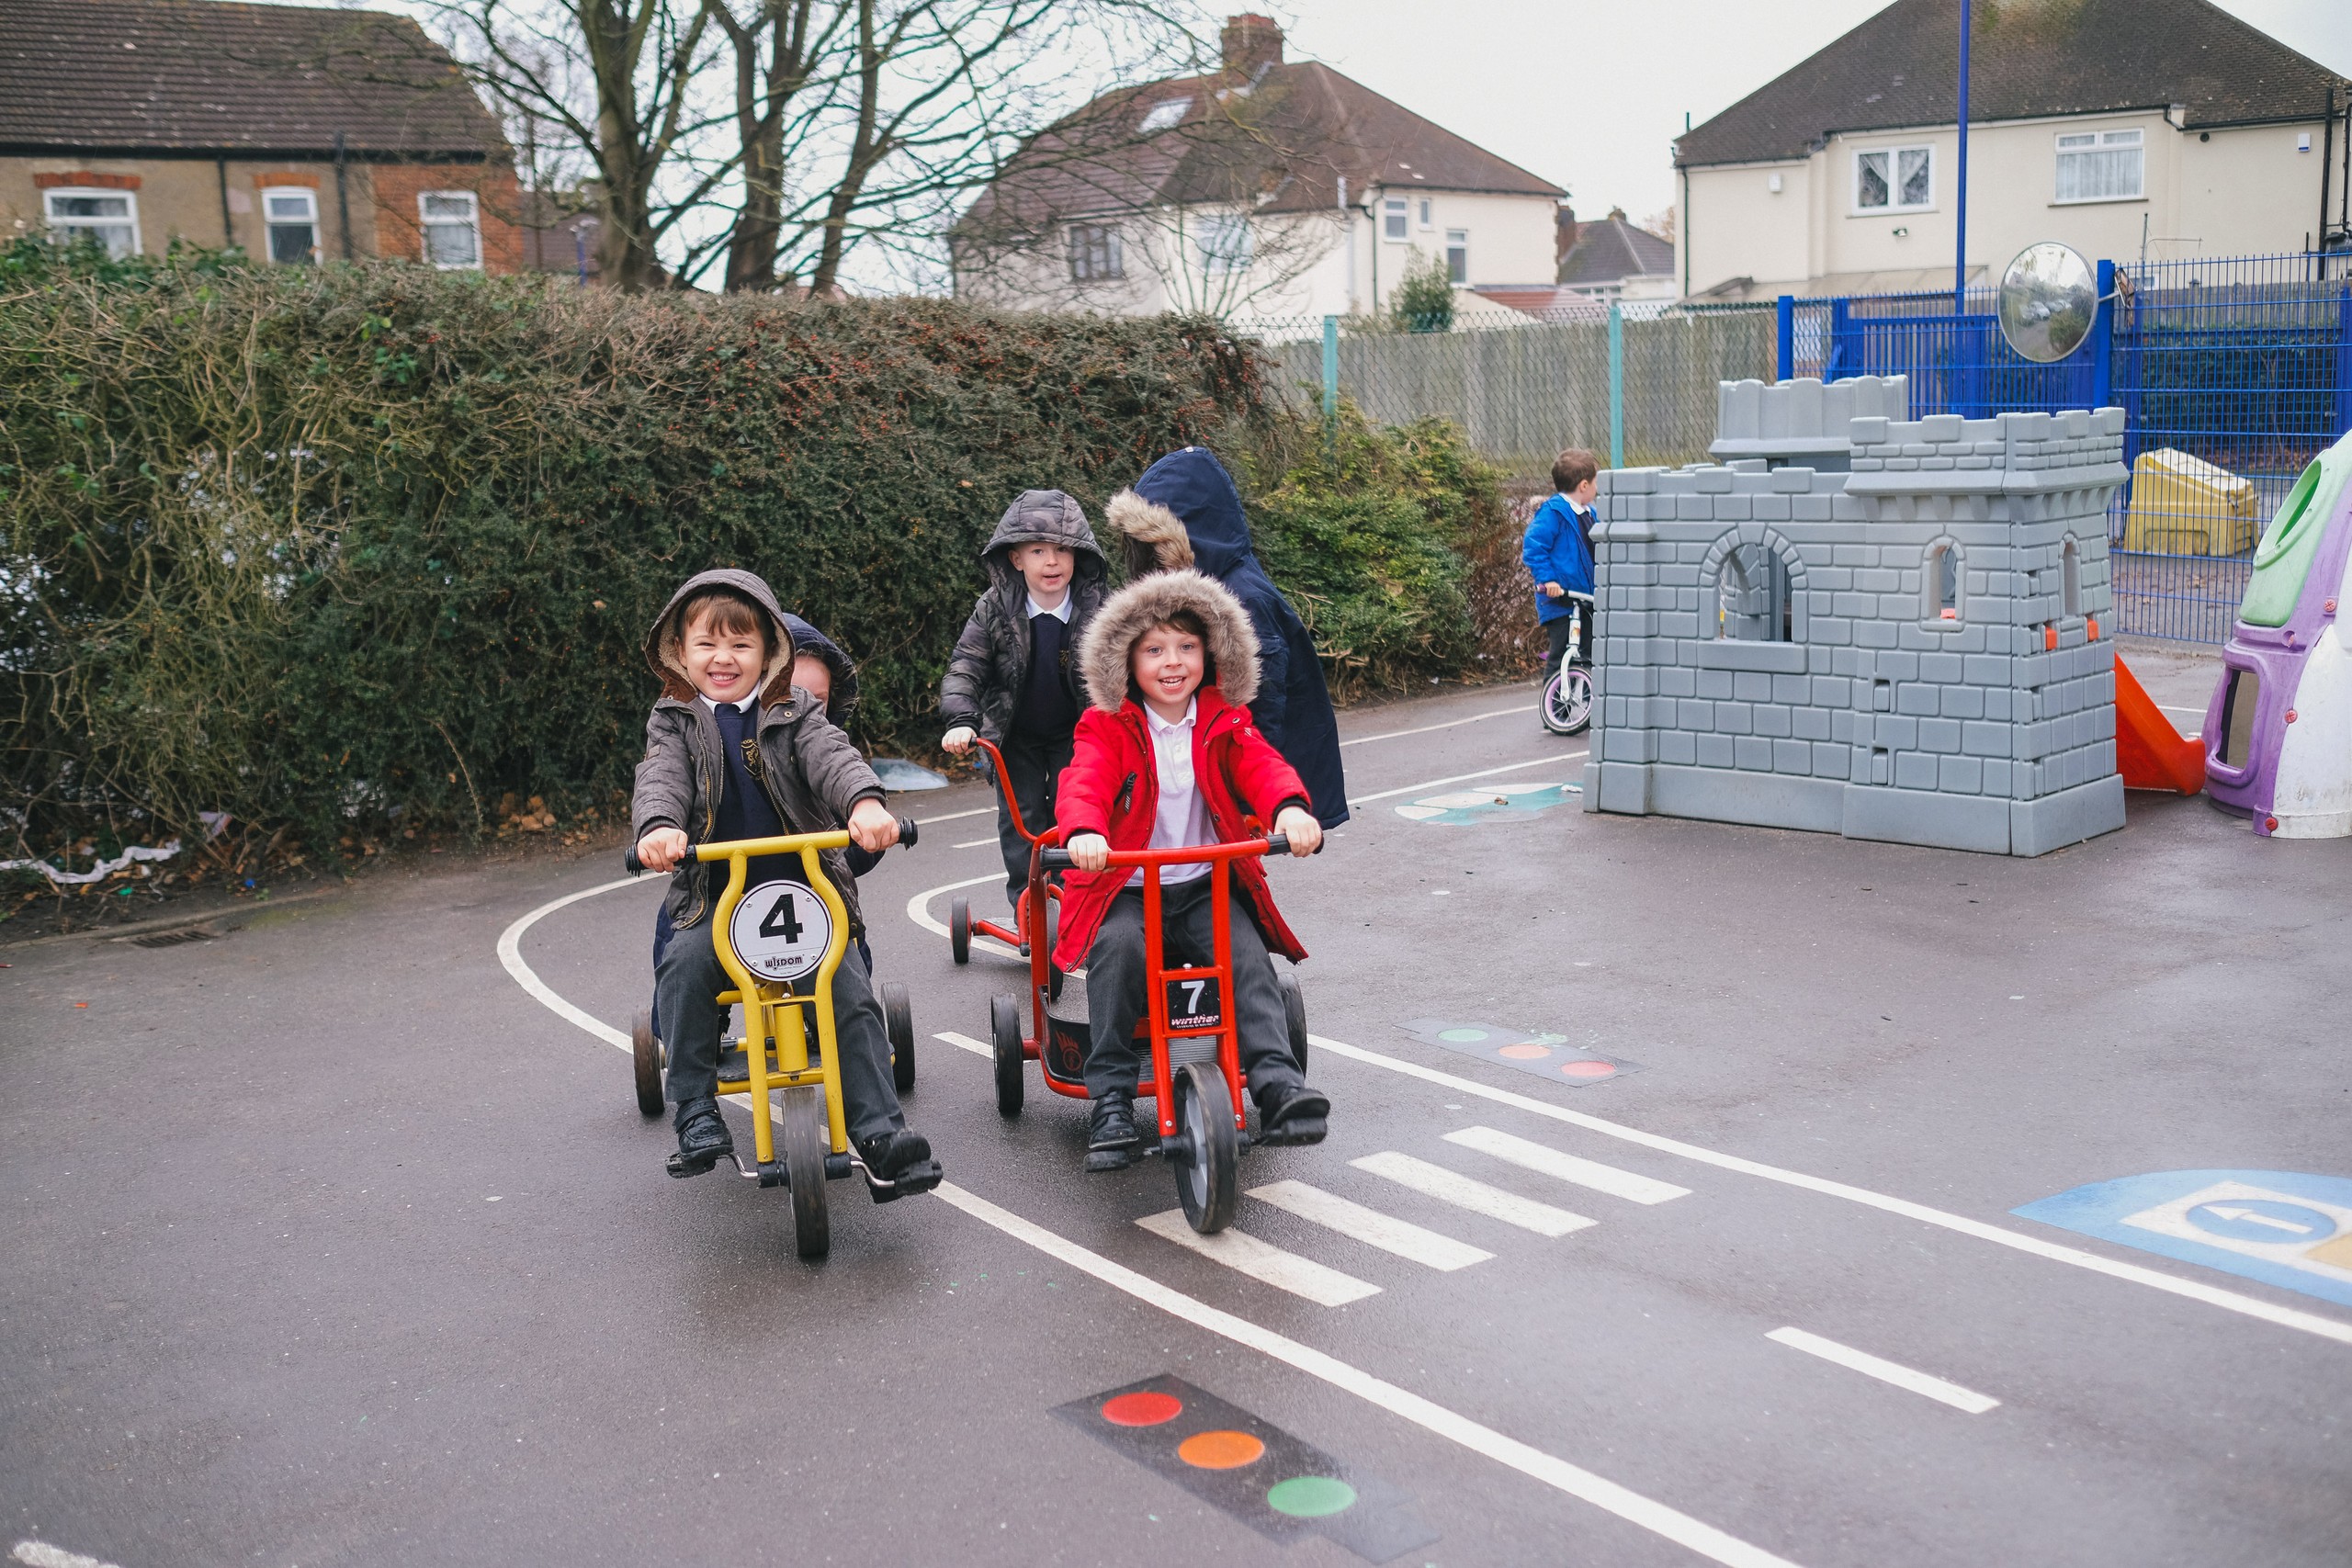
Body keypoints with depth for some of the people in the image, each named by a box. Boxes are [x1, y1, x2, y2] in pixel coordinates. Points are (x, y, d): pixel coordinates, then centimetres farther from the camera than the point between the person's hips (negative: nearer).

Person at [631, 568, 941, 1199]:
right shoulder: (675, 723, 7)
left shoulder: (793, 716, 6)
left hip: (806, 892, 0)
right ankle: (697, 1115, -18)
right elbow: (661, 779, -11)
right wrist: (657, 827, -36)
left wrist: (865, 802, -37)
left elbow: (832, 757, -13)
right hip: (713, 899, 0)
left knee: (852, 994, -17)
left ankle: (879, 1135, -13)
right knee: (683, 966, -28)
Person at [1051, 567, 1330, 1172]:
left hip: (1208, 888, 2)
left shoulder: (1225, 724, 7)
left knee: (1246, 953, -25)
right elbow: (1085, 783, -19)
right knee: (1118, 948, -31)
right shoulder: (1108, 729, -1)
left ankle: (1277, 1085, -29)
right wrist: (1083, 832, -44)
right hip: (1124, 889, -2)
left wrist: (1290, 808, -35)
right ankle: (1111, 1100, -25)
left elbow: (1261, 766, -10)